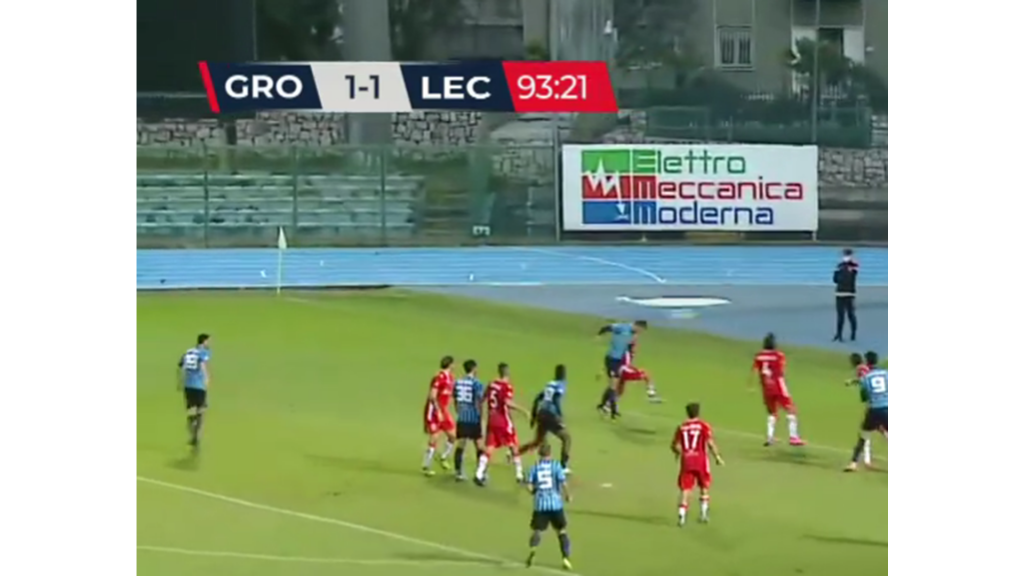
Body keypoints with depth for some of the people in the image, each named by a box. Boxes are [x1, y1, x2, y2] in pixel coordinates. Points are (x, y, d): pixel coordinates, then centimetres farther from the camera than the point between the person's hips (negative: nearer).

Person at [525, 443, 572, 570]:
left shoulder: (535, 467, 4)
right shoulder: (556, 465, -1)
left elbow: (530, 487, -2)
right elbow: (563, 482, -9)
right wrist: (567, 495, 9)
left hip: (540, 504, 1)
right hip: (556, 503, -1)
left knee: (537, 530, 11)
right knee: (562, 531, 13)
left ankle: (533, 549, -22)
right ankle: (566, 558, 3)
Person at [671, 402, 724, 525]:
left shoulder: (681, 428, 5)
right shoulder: (704, 426, -2)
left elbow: (675, 446, 3)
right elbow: (710, 443, -11)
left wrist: (679, 453, 25)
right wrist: (717, 457, -1)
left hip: (686, 460, 1)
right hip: (700, 459, -1)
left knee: (685, 488, 3)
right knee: (704, 487, 17)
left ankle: (682, 515, -9)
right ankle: (704, 513, 17)